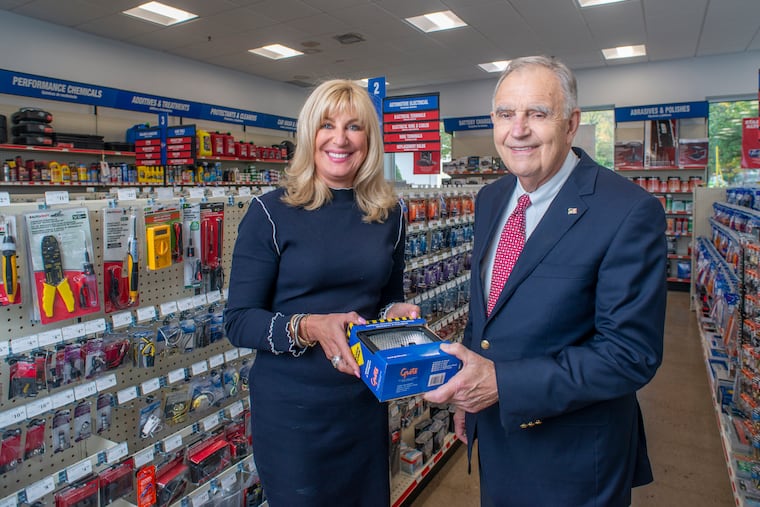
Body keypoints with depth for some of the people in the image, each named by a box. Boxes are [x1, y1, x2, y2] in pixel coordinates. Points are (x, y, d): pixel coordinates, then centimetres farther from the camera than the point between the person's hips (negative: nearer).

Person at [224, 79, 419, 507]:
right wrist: (309, 327, -28)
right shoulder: (272, 212, -11)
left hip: (366, 400, 4)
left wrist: (398, 312, -11)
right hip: (290, 406, -3)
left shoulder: (389, 213, 1)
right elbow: (238, 322, -11)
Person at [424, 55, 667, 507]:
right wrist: (467, 391, 9)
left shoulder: (629, 212, -21)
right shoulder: (490, 199, 0)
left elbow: (631, 355, -22)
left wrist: (503, 383, -27)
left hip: (572, 457, -5)